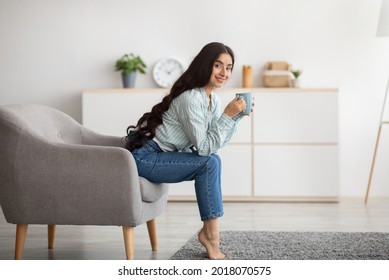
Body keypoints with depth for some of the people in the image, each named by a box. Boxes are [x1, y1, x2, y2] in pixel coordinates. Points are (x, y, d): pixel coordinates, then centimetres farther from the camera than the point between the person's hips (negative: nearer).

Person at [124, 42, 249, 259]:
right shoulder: (191, 98, -22)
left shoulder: (213, 99, 7)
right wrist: (228, 115, -24)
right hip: (144, 157, -9)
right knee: (209, 163, -17)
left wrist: (238, 115, -3)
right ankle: (211, 234, -10)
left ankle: (209, 231, 1)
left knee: (212, 161, -3)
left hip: (160, 155, 9)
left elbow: (217, 142, 5)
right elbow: (205, 147, -20)